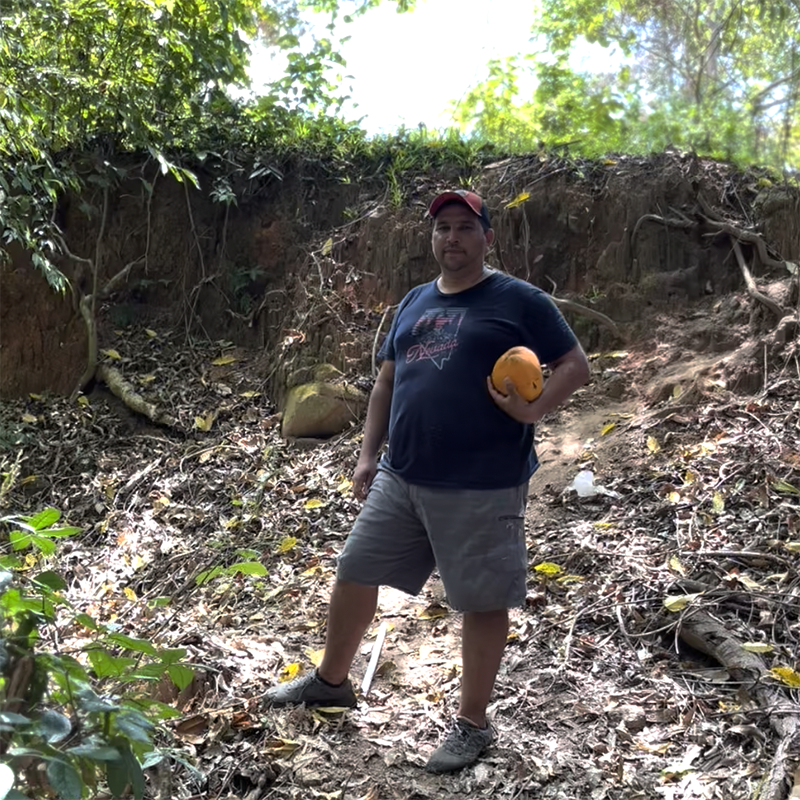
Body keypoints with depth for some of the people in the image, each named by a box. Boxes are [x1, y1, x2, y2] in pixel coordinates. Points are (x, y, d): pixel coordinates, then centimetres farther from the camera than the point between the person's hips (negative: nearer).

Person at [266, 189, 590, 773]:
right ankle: (332, 681, 37)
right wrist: (367, 455, 13)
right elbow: (387, 382, 19)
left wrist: (535, 410, -21)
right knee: (355, 573, 14)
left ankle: (473, 725, 22)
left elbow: (576, 365, -4)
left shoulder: (518, 300, -4)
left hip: (482, 488, -6)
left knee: (482, 602, 4)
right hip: (400, 478, 7)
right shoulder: (415, 302, 15)